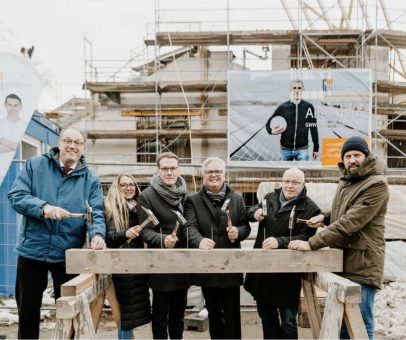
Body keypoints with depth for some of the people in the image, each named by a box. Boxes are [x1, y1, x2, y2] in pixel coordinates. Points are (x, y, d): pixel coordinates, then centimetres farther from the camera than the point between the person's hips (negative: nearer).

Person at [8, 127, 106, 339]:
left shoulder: (90, 179, 2)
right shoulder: (35, 165, 0)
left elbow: (96, 214, -7)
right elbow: (16, 196, -8)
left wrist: (97, 234, -29)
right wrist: (43, 207, -25)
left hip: (68, 255, 1)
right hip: (32, 250, 0)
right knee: (28, 309, 14)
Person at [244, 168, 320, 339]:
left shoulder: (310, 209, -10)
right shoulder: (270, 197, 7)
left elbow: (305, 238, -19)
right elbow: (251, 211, 20)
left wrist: (280, 241, -33)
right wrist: (255, 212, -5)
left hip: (287, 273, -5)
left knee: (288, 320, 5)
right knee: (266, 314, 20)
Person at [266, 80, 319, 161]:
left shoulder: (308, 107, -1)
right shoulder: (283, 107, -2)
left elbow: (313, 128, 4)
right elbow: (269, 124, 4)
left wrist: (316, 148, 6)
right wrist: (272, 131, -20)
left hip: (302, 149, 0)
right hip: (285, 149, 1)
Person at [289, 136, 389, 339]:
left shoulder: (376, 184, -16)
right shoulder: (346, 181, 13)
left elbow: (350, 223, -24)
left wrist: (311, 243, -25)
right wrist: (325, 217, 5)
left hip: (362, 264, -8)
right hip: (341, 262, 8)